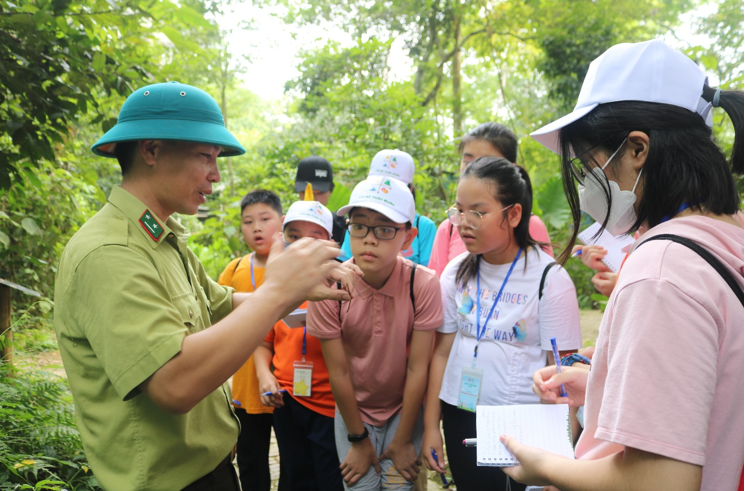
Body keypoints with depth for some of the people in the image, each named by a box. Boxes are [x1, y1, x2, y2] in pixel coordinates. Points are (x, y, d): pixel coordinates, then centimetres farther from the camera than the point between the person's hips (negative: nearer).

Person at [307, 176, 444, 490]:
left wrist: (403, 441, -8)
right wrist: (358, 440, -5)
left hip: (405, 408, 0)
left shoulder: (424, 285, -21)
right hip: (353, 410, 0)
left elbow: (417, 369, -14)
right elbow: (339, 372, -13)